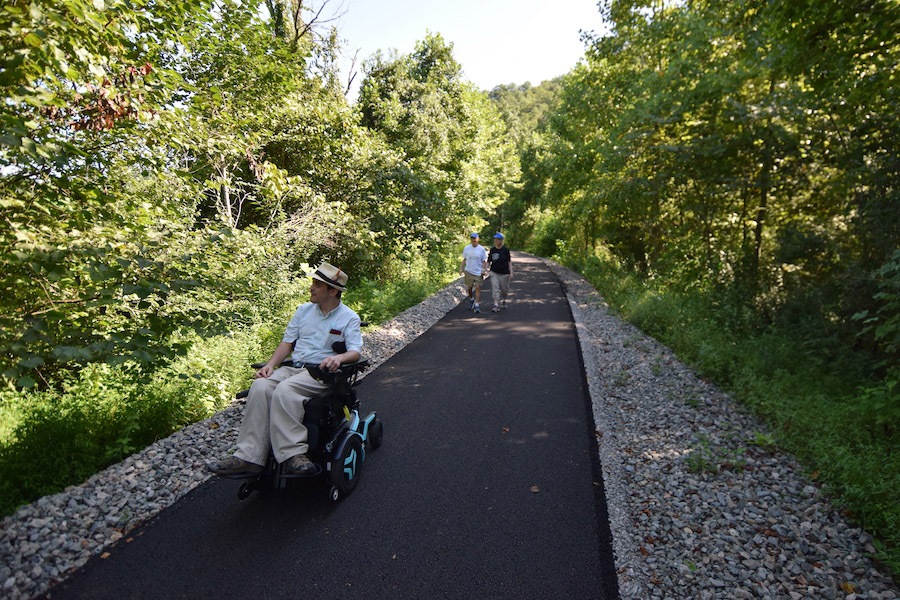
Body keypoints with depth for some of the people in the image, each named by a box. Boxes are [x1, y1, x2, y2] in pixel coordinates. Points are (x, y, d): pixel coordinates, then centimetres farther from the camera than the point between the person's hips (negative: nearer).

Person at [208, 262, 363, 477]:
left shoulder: (349, 318, 1)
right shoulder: (303, 310, 17)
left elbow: (355, 352, -9)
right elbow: (287, 342, 16)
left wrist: (339, 357, -31)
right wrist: (270, 364, 0)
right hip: (293, 368, 5)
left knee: (284, 390, -34)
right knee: (260, 387, -24)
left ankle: (292, 454, -32)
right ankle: (249, 457, -25)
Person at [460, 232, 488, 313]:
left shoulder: (482, 249, -3)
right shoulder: (467, 248, 4)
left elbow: (484, 261, 1)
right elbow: (464, 260, 10)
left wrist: (483, 269, -13)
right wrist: (461, 268, 1)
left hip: (478, 272, -3)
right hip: (468, 271, 3)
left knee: (478, 288, -8)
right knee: (469, 288, 13)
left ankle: (477, 305, -6)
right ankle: (471, 299, 40)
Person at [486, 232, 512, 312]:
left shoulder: (506, 250, -4)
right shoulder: (492, 250, 3)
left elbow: (509, 261, -2)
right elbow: (489, 261, 7)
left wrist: (511, 272, -6)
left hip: (504, 273, -1)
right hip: (494, 273, 1)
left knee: (504, 289, 11)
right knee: (495, 289, -8)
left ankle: (504, 300, 39)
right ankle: (496, 305, -7)